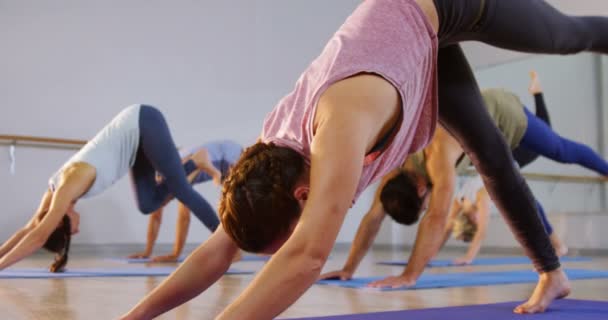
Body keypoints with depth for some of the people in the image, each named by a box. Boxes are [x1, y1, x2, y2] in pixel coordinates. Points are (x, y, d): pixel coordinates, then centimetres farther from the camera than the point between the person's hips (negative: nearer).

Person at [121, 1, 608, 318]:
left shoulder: (340, 121, -47)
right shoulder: (274, 142, -23)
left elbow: (308, 255, -59)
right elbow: (218, 250, -17)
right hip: (422, 40, 5)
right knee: (491, 155, 13)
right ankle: (553, 273, 30)